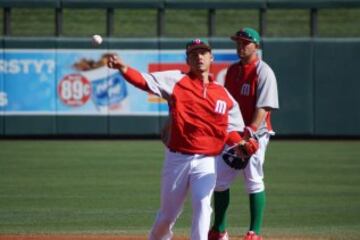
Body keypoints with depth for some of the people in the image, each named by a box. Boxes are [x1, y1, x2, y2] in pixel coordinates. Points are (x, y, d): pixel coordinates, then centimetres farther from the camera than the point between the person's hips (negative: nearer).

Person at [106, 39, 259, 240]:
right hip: (177, 158, -1)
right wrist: (123, 68, -31)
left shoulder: (224, 95, 7)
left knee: (202, 205, -17)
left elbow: (229, 128, 12)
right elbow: (144, 81, -13)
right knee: (168, 213, 10)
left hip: (206, 161, 1)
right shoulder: (176, 81, -1)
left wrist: (239, 144, -9)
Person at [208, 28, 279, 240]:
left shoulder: (263, 72, -9)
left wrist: (250, 131, -27)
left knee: (254, 181, -7)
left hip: (255, 134, -8)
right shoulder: (233, 70, 14)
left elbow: (264, 107, -17)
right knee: (219, 180, 6)